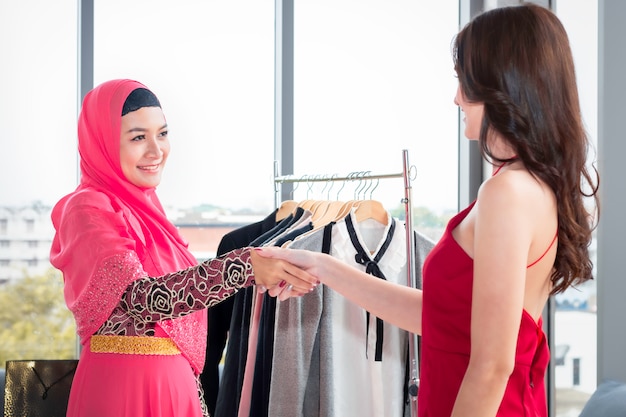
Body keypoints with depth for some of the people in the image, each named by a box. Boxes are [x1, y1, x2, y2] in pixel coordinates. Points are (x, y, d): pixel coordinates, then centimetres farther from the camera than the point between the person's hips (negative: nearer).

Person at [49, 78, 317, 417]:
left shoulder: (144, 208, 13)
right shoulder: (87, 210, -12)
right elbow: (139, 298, -29)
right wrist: (246, 266, -38)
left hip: (176, 387, 8)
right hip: (121, 389, -8)